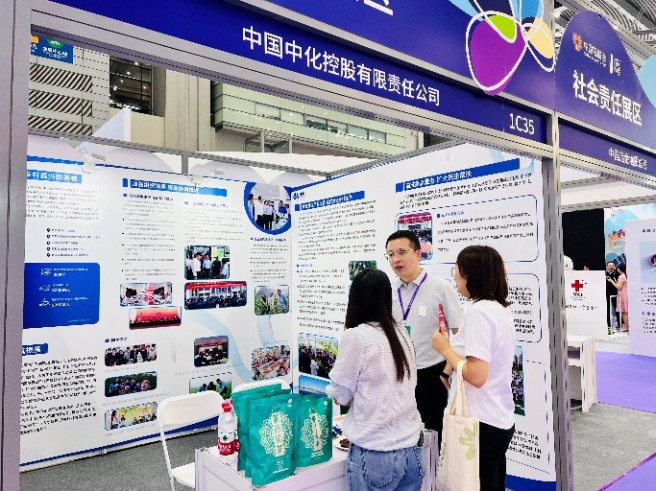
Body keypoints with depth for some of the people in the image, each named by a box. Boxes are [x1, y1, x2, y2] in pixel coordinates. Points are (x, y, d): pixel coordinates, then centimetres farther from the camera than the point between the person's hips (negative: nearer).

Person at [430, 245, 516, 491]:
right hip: (500, 419, 9)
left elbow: (477, 375, -26)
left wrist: (444, 348, -15)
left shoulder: (479, 311, -21)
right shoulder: (502, 309, 7)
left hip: (481, 423, -9)